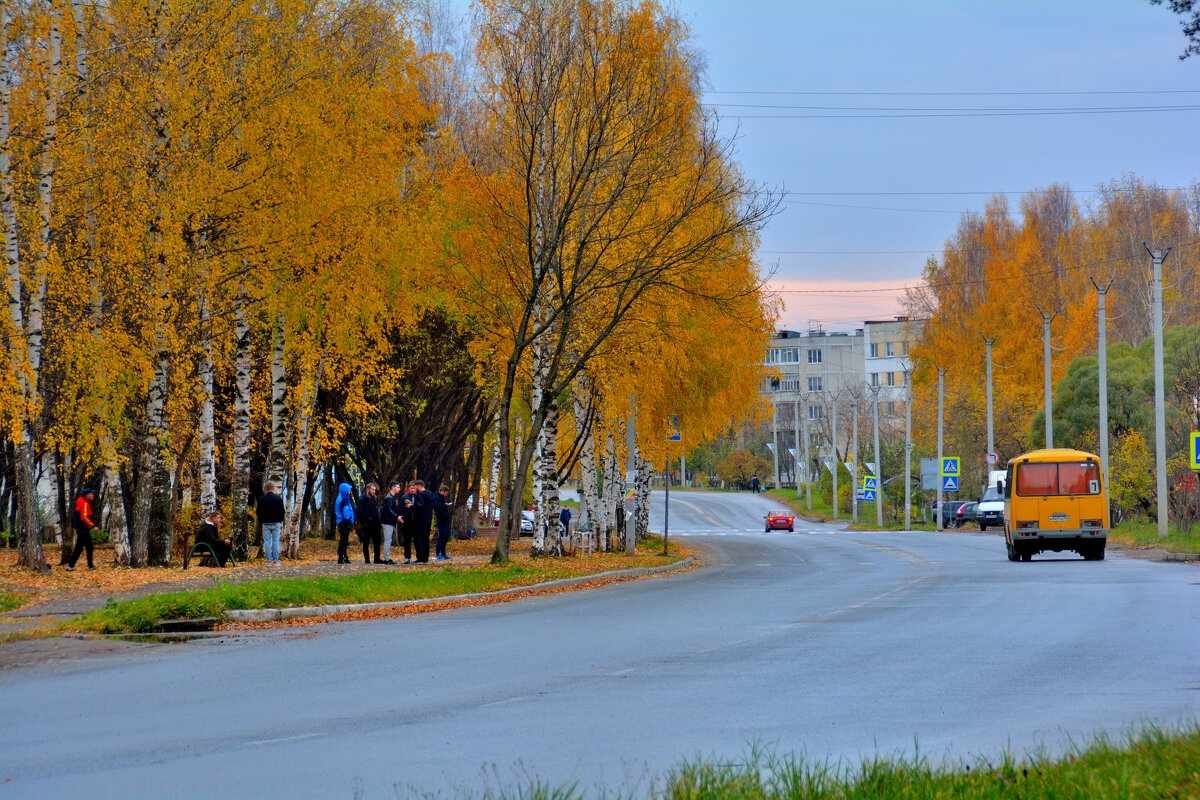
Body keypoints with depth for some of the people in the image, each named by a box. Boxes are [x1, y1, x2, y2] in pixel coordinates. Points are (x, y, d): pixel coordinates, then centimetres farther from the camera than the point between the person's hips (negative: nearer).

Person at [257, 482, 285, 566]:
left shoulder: (261, 499, -1)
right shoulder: (278, 499, 0)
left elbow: (258, 512, 3)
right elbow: (282, 512, 5)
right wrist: (280, 521, 17)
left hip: (266, 524, 0)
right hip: (276, 523, 0)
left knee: (267, 542, 1)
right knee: (275, 542, 2)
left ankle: (269, 561, -3)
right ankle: (276, 561, -2)